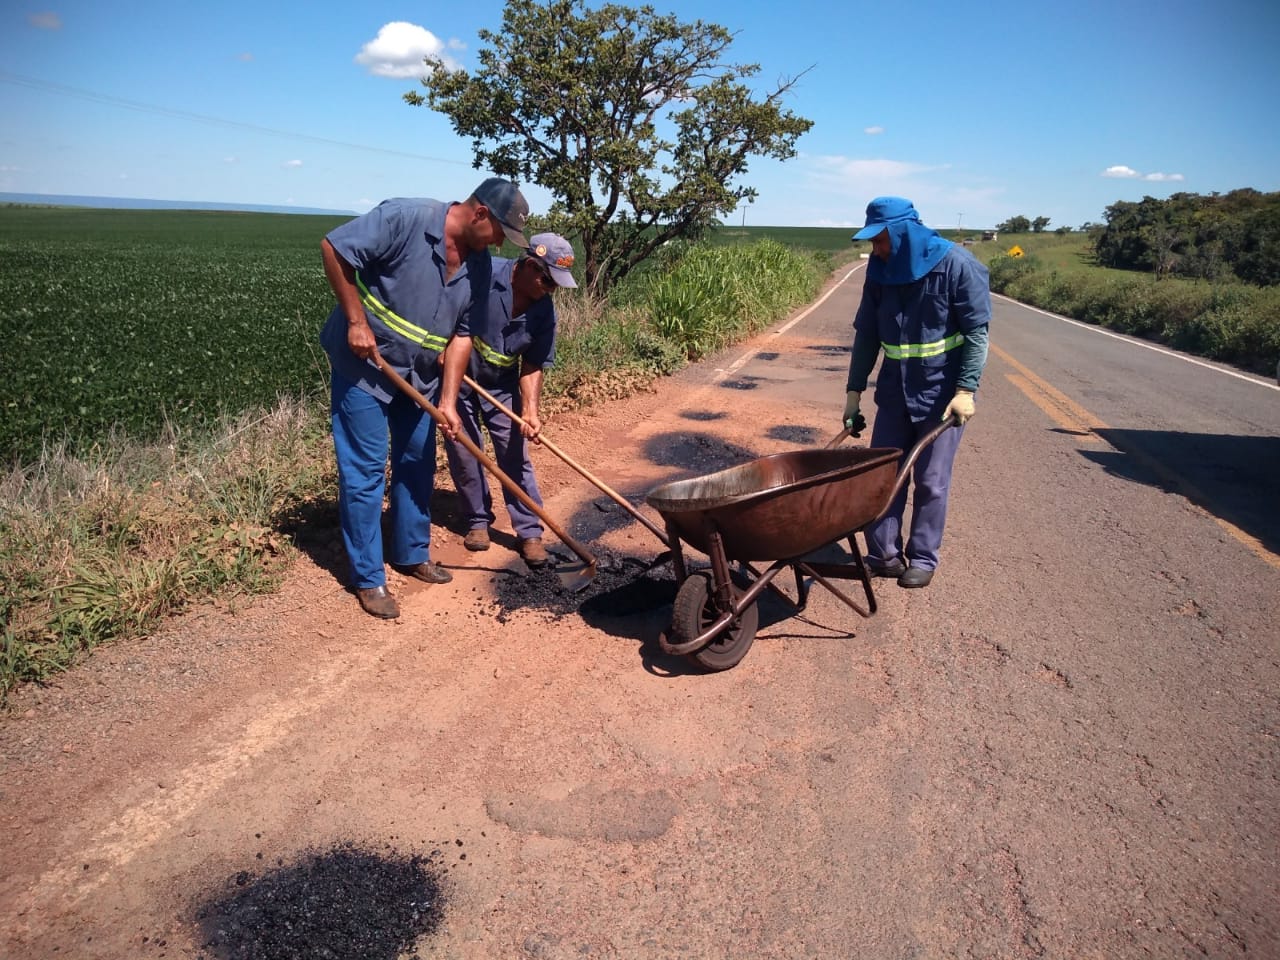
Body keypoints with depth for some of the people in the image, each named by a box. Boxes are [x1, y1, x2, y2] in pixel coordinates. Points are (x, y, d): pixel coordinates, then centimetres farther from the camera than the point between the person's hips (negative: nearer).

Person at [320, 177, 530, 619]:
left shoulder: (479, 264, -3)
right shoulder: (404, 218, -23)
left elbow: (461, 335, -1)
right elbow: (333, 248, -20)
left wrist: (448, 401, -8)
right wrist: (356, 322, -21)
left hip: (421, 374, 7)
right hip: (364, 365, -6)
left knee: (418, 465, 14)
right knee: (365, 471, -2)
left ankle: (412, 555, 31)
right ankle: (368, 579, 9)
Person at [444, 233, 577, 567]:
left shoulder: (544, 311, -12)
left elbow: (532, 366, -9)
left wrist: (530, 410, -21)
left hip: (501, 386, 2)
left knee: (515, 457, -1)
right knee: (463, 454, 5)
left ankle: (530, 532, 6)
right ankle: (478, 520, 24)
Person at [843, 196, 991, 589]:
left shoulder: (956, 264, -15)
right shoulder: (880, 270, -1)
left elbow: (977, 332, -13)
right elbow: (867, 333, 6)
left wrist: (966, 390, -20)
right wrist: (854, 390, 5)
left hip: (942, 392, -5)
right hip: (895, 390, 5)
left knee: (931, 481, 3)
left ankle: (923, 558, 17)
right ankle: (883, 555, 15)